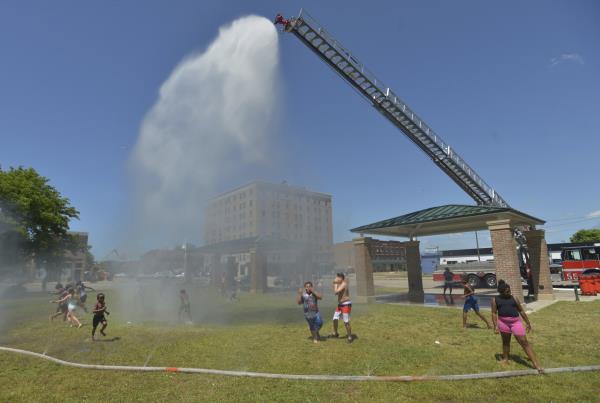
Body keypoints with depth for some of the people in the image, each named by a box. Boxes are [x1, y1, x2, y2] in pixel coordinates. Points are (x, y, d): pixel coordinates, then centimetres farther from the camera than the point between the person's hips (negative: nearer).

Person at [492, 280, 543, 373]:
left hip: (515, 322, 0)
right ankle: (505, 359, 30)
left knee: (524, 342, -3)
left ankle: (536, 364, -2)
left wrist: (528, 323, 15)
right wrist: (495, 326, -7)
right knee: (505, 341, 14)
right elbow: (494, 313, 0)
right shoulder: (495, 300, 2)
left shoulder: (514, 298, 7)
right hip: (503, 322, 0)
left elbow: (521, 311, 14)